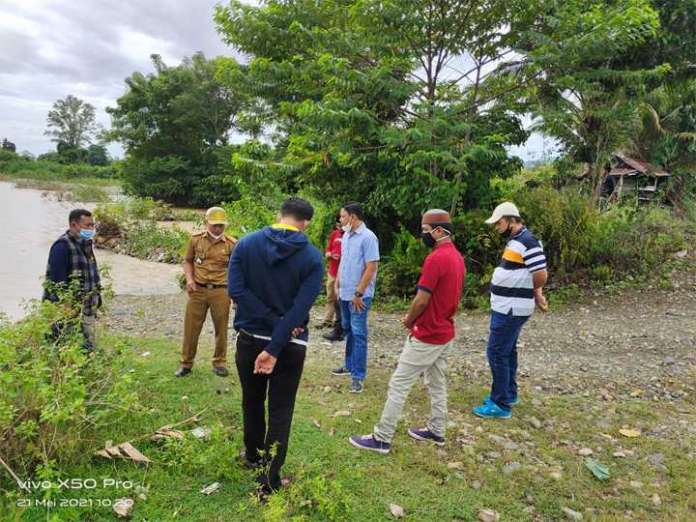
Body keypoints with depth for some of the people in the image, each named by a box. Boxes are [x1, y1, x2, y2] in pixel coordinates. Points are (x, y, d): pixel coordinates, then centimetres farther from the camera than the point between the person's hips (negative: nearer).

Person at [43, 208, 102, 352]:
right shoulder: (62, 246, -15)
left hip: (88, 310, 9)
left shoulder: (86, 244, 13)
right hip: (72, 312, -9)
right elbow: (58, 283, -20)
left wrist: (97, 295, 17)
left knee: (90, 348, 14)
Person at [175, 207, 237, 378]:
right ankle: (186, 363, 24)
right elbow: (188, 261, 12)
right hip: (198, 290, 1)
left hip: (220, 291, -1)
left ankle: (219, 363, 28)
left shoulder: (231, 244, -4)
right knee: (191, 328, 8)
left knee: (221, 329, 10)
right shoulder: (196, 239, 1)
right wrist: (189, 279, -4)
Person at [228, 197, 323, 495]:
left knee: (252, 401, 23)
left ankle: (253, 456, 43)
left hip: (250, 339, 3)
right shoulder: (313, 257, -11)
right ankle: (269, 480, 12)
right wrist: (274, 350, -21)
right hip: (290, 345, -2)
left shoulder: (247, 244, -5)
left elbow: (236, 289, -15)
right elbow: (300, 308, -20)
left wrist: (272, 321, -15)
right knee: (281, 411, 9)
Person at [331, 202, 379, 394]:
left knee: (358, 333, -4)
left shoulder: (368, 237, -15)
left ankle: (358, 375, 2)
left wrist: (359, 293, -18)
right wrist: (337, 284, 14)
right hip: (345, 293, 8)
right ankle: (350, 365, 32)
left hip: (359, 295, -8)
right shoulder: (346, 236, 9)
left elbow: (371, 268, -18)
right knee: (348, 330, 18)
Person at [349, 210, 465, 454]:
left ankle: (382, 438, 6)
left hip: (427, 337, -9)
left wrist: (408, 322, -3)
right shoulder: (457, 257, 8)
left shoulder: (435, 258, -23)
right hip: (445, 333, 10)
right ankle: (436, 431, 31)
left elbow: (422, 299, -22)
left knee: (398, 384, -1)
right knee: (437, 384, 19)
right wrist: (415, 317, 10)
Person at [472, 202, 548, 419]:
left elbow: (541, 276, -22)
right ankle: (509, 393, 35)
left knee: (497, 352, -5)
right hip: (505, 308, 10)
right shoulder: (515, 241, 12)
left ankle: (501, 405, 4)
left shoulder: (528, 242, -20)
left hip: (511, 310, -10)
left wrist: (535, 295, -2)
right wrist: (537, 295, 7)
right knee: (507, 351, 20)